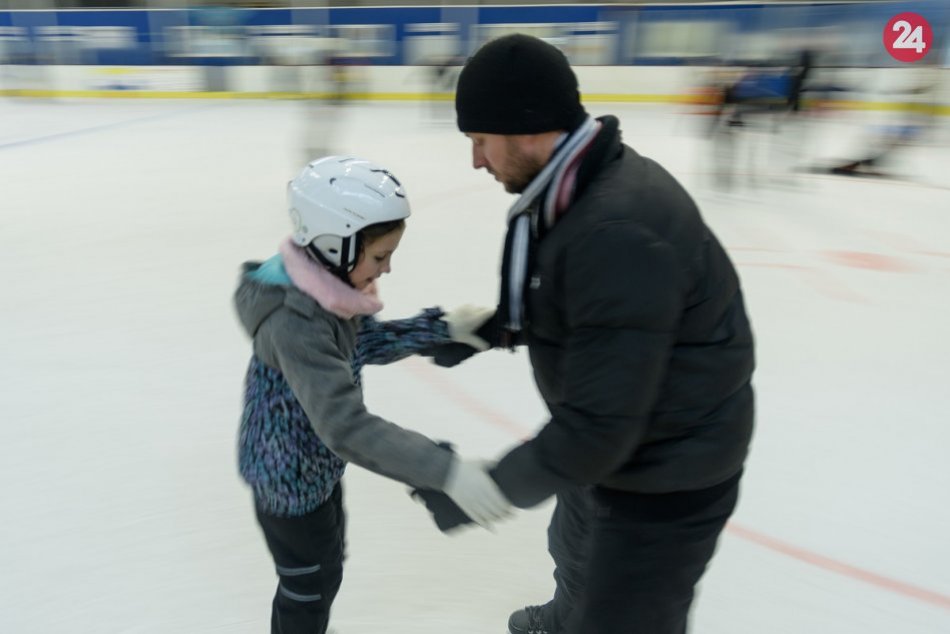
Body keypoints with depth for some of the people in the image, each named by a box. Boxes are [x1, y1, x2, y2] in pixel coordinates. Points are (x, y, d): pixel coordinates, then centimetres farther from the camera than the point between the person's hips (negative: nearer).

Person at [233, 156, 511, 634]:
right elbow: (346, 427, -44)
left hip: (316, 462, 9)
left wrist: (444, 329, -8)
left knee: (324, 566, 29)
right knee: (311, 585, 15)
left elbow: (370, 343, 5)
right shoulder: (295, 323, -37)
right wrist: (447, 472, -49)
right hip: (289, 475, -9)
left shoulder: (330, 285, -9)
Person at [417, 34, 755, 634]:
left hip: (667, 474, -10)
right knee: (577, 555, 35)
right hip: (611, 439, 10)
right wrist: (490, 327, -1)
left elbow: (596, 428, -33)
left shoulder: (618, 233, -36)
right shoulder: (580, 184, -4)